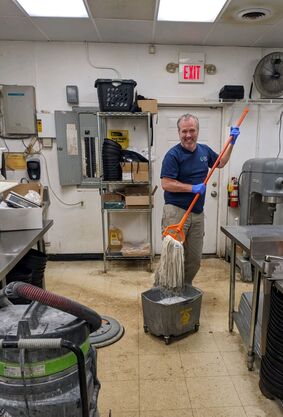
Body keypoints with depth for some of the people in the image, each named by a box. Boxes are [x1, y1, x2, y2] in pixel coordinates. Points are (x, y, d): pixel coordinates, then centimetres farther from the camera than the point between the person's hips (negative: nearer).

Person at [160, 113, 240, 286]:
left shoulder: (204, 150, 11)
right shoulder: (173, 155, -9)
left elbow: (221, 162, 30)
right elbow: (166, 184, -16)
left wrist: (232, 143, 22)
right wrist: (193, 188, -17)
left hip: (198, 213, 6)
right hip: (176, 211, -6)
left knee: (194, 259, 12)